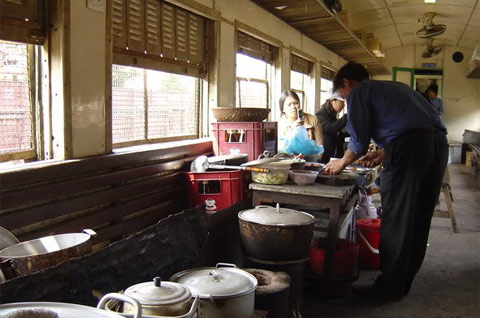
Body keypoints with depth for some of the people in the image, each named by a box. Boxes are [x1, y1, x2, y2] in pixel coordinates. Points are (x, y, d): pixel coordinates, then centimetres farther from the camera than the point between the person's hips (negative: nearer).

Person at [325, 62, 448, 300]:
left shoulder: (359, 92, 7)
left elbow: (359, 140, 1)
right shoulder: (395, 86, 30)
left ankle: (389, 287, 10)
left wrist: (341, 163, 17)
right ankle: (403, 283, 26)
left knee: (396, 220, 1)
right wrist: (384, 153, 36)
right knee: (418, 220, 14)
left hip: (410, 147, -8)